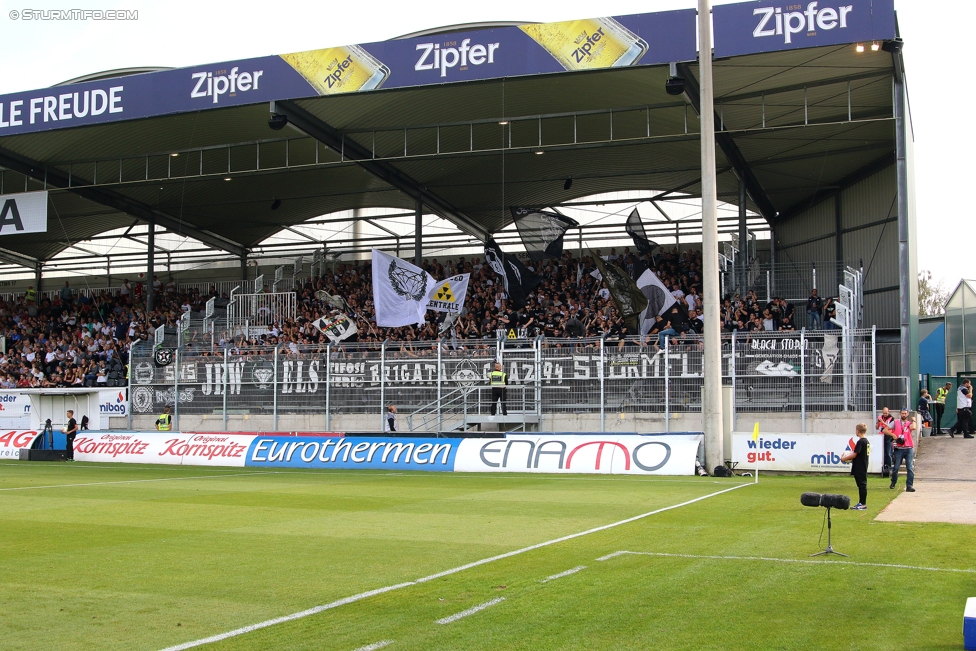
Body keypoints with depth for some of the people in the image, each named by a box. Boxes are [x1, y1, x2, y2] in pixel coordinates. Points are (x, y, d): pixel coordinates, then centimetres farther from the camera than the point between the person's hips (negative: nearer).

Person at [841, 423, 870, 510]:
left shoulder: (860, 442, -17)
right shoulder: (866, 441, 13)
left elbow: (854, 455, -19)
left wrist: (844, 458, -8)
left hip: (859, 468, -10)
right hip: (863, 467, 10)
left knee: (862, 484, -5)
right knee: (861, 485, 14)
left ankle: (863, 504, -2)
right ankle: (861, 503, 20)